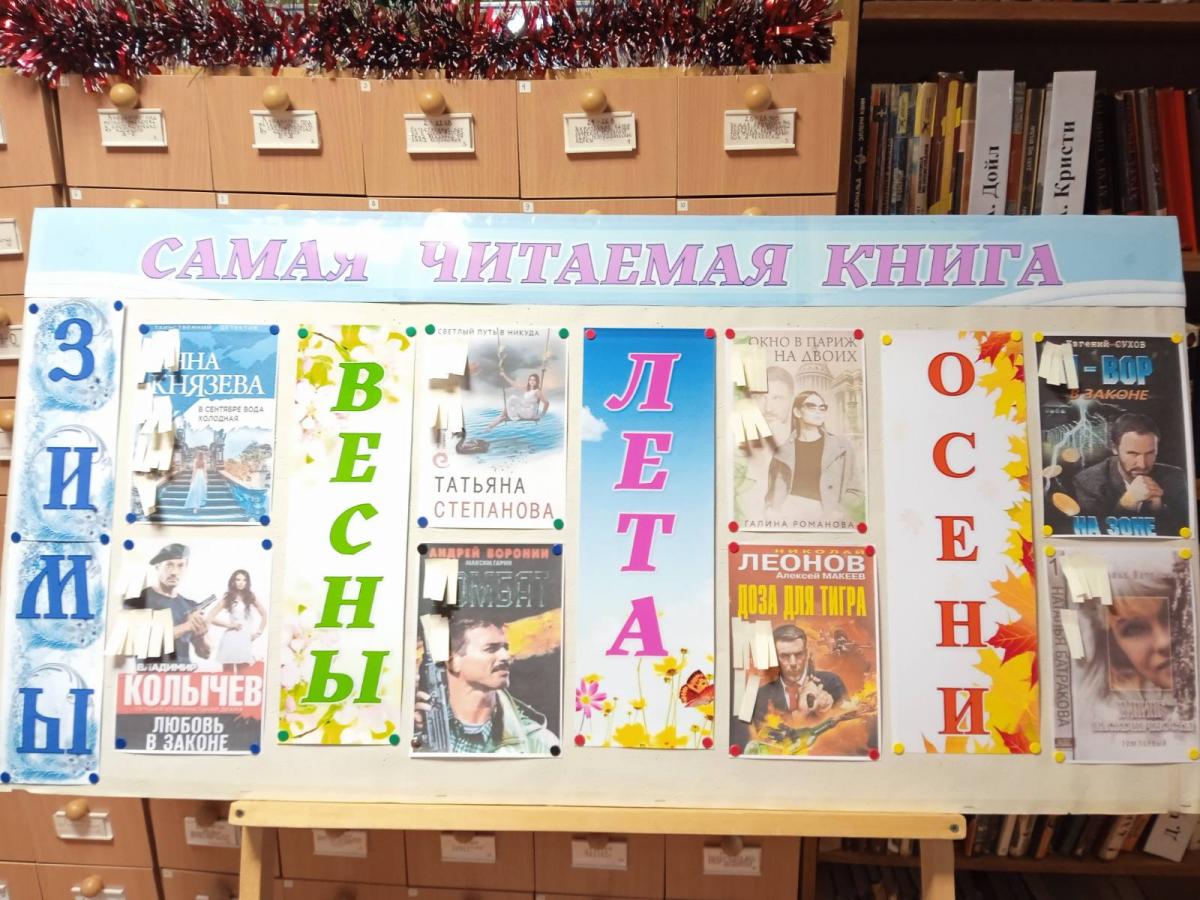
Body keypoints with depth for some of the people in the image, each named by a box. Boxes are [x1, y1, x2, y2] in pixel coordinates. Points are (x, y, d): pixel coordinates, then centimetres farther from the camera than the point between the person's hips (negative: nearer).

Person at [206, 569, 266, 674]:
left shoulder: (251, 597, 9)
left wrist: (258, 632, 8)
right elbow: (210, 618, -1)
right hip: (230, 640, -2)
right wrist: (229, 625, -6)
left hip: (246, 640, 2)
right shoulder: (227, 599, 4)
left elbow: (264, 615, 17)